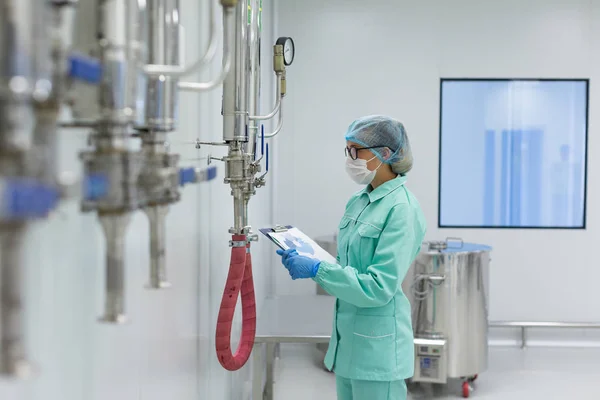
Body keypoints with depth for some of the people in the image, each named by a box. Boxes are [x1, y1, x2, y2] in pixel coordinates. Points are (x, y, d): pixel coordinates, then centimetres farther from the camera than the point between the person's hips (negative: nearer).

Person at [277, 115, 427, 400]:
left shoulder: (401, 209, -17)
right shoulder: (358, 201, 8)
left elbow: (379, 287, -21)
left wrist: (317, 270, -22)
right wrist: (303, 260, 0)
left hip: (377, 346, -8)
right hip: (347, 340, 8)